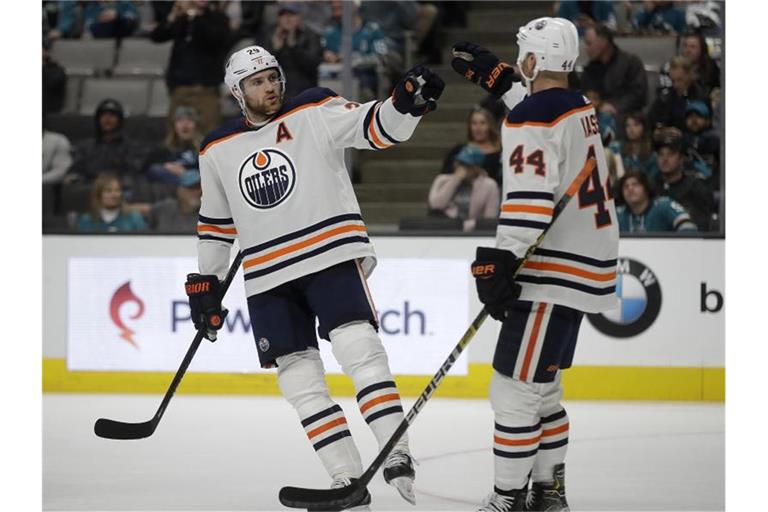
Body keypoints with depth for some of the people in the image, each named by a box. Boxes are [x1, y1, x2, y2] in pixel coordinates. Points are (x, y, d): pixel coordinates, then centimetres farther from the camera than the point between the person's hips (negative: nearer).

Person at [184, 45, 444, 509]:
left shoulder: (314, 113, -1)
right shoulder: (218, 151, 11)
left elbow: (375, 127, -13)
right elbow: (216, 222, 21)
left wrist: (407, 102, -33)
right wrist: (205, 281, 21)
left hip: (332, 256, -4)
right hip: (268, 278, 4)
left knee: (359, 348, -21)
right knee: (299, 378, 0)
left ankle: (397, 456, -21)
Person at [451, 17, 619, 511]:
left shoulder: (529, 121, -16)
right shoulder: (581, 107, 12)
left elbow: (531, 202, -25)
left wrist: (498, 262, -26)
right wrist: (494, 75, 36)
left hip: (554, 275, -10)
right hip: (587, 265, 10)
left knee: (515, 387, -6)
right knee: (541, 384, 18)